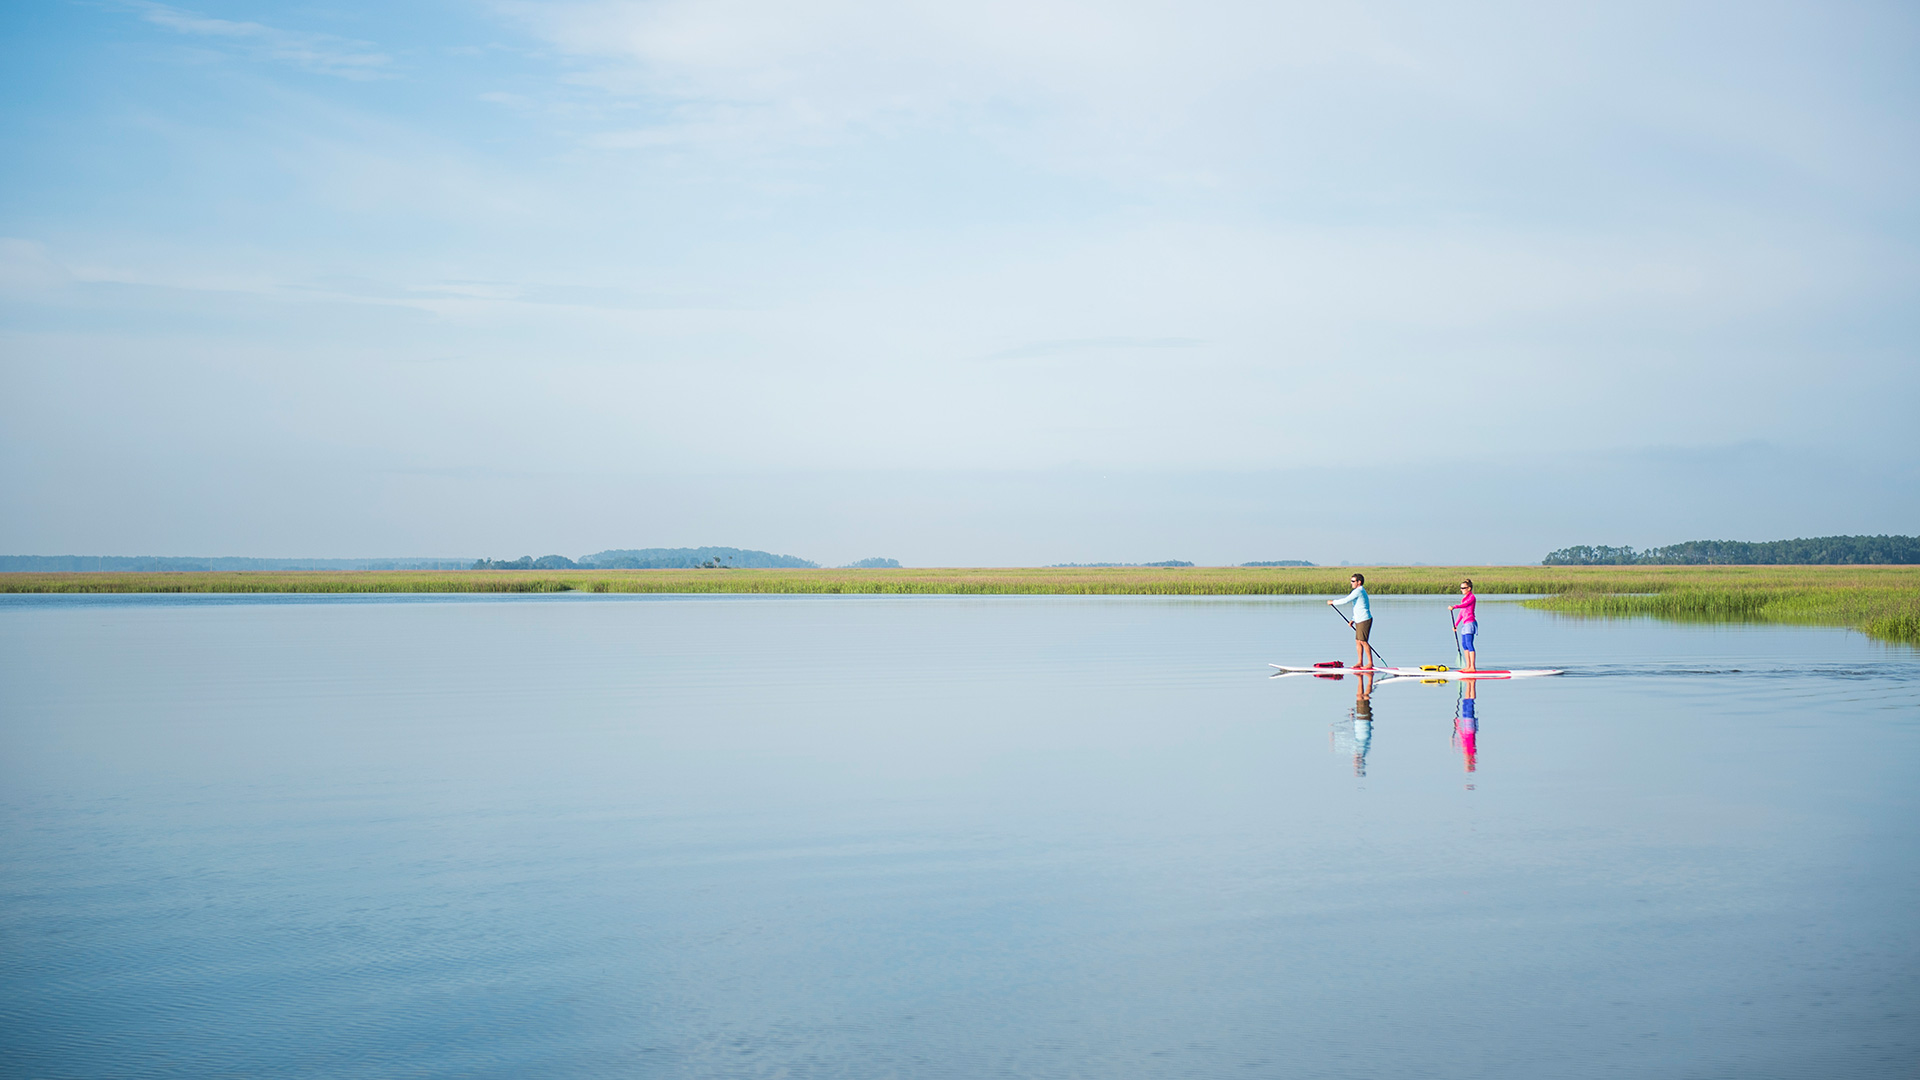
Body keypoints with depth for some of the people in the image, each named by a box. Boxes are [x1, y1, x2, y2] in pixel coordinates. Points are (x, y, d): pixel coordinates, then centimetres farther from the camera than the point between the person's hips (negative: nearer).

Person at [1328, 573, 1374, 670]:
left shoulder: (1358, 591, -14)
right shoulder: (1361, 591, 19)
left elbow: (1345, 600, -20)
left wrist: (1333, 602, -9)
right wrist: (1353, 619, 22)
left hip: (1364, 620, -10)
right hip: (1360, 621, 10)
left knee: (1363, 641, -9)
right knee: (1358, 641, 11)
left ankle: (1370, 663, -6)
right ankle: (1360, 662, 15)